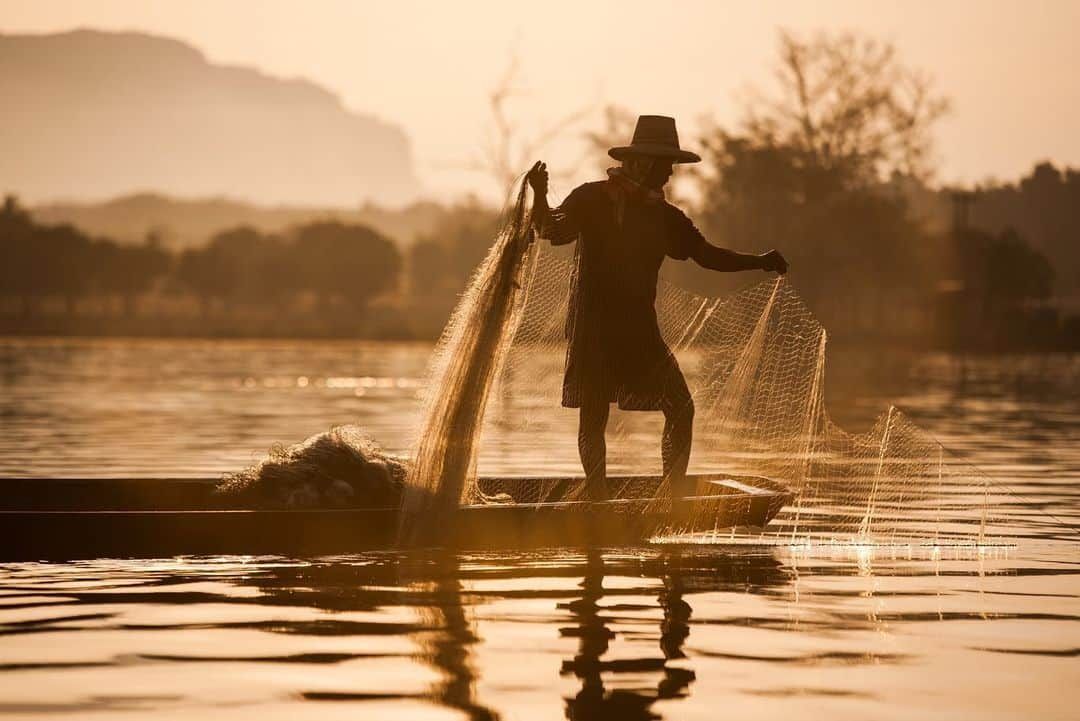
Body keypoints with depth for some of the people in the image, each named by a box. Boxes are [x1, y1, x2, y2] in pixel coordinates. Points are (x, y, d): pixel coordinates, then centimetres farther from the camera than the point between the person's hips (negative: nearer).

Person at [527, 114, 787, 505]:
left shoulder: (662, 215, 12)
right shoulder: (590, 200, -3)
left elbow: (705, 253, 14)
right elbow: (552, 230, -15)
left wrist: (760, 262, 3)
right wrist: (539, 196, -35)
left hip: (640, 331, 5)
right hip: (592, 330, -5)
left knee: (681, 408, -2)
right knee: (593, 416, -3)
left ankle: (677, 497, 5)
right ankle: (597, 501, 6)